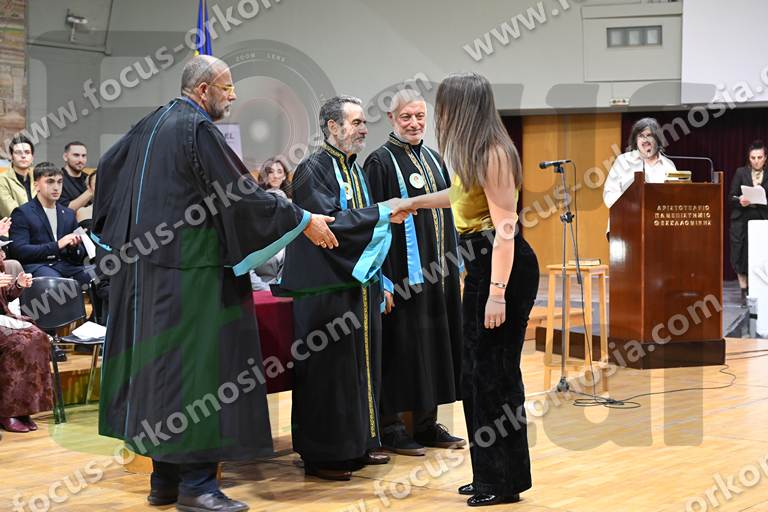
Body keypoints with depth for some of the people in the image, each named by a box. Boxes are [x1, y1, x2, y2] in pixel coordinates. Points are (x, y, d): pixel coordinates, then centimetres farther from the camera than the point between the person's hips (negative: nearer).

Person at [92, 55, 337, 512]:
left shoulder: (152, 124, 13)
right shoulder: (199, 130, -15)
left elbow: (109, 165, 25)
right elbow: (241, 195, -19)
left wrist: (123, 227, 32)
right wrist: (304, 222, -13)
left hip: (147, 267, 10)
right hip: (191, 269, -10)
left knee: (160, 364, 12)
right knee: (196, 366, -7)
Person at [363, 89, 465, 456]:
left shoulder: (433, 159, 13)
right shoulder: (381, 162, -8)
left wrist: (454, 263, 13)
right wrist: (382, 279, -19)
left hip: (438, 271, 7)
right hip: (403, 272, -7)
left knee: (436, 343, 11)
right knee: (402, 346, -2)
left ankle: (426, 422, 20)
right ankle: (390, 427, 8)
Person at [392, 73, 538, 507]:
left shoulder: (493, 153, -16)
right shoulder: (474, 153, 13)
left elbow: (505, 226, -22)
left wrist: (497, 292, -25)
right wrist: (413, 203, 45)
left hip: (504, 267, -10)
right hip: (480, 263, 10)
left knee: (496, 371, -4)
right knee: (476, 370, 13)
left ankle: (507, 481, 7)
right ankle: (489, 473, 23)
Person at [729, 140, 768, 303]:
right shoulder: (740, 172, 3)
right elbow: (732, 197, 1)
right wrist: (739, 201, -19)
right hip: (741, 221, 0)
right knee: (740, 257, 1)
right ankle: (744, 292, 12)